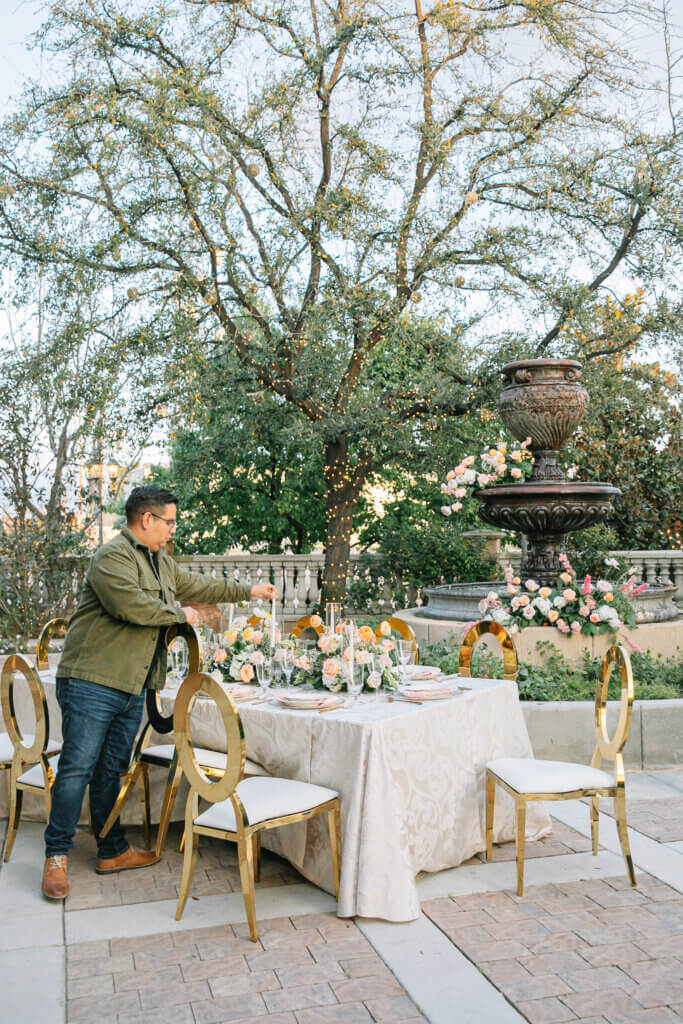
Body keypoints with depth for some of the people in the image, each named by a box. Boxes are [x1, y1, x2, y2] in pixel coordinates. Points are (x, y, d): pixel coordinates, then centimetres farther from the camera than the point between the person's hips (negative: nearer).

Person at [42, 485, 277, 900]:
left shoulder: (162, 563, 16)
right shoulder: (112, 557, -14)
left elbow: (197, 585, 28)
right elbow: (132, 605, -26)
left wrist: (249, 592, 30)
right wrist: (181, 613, -9)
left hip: (132, 689, 9)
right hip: (92, 682, -9)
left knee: (111, 769, 15)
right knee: (78, 768, -4)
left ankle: (113, 851, 23)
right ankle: (57, 856, 7)